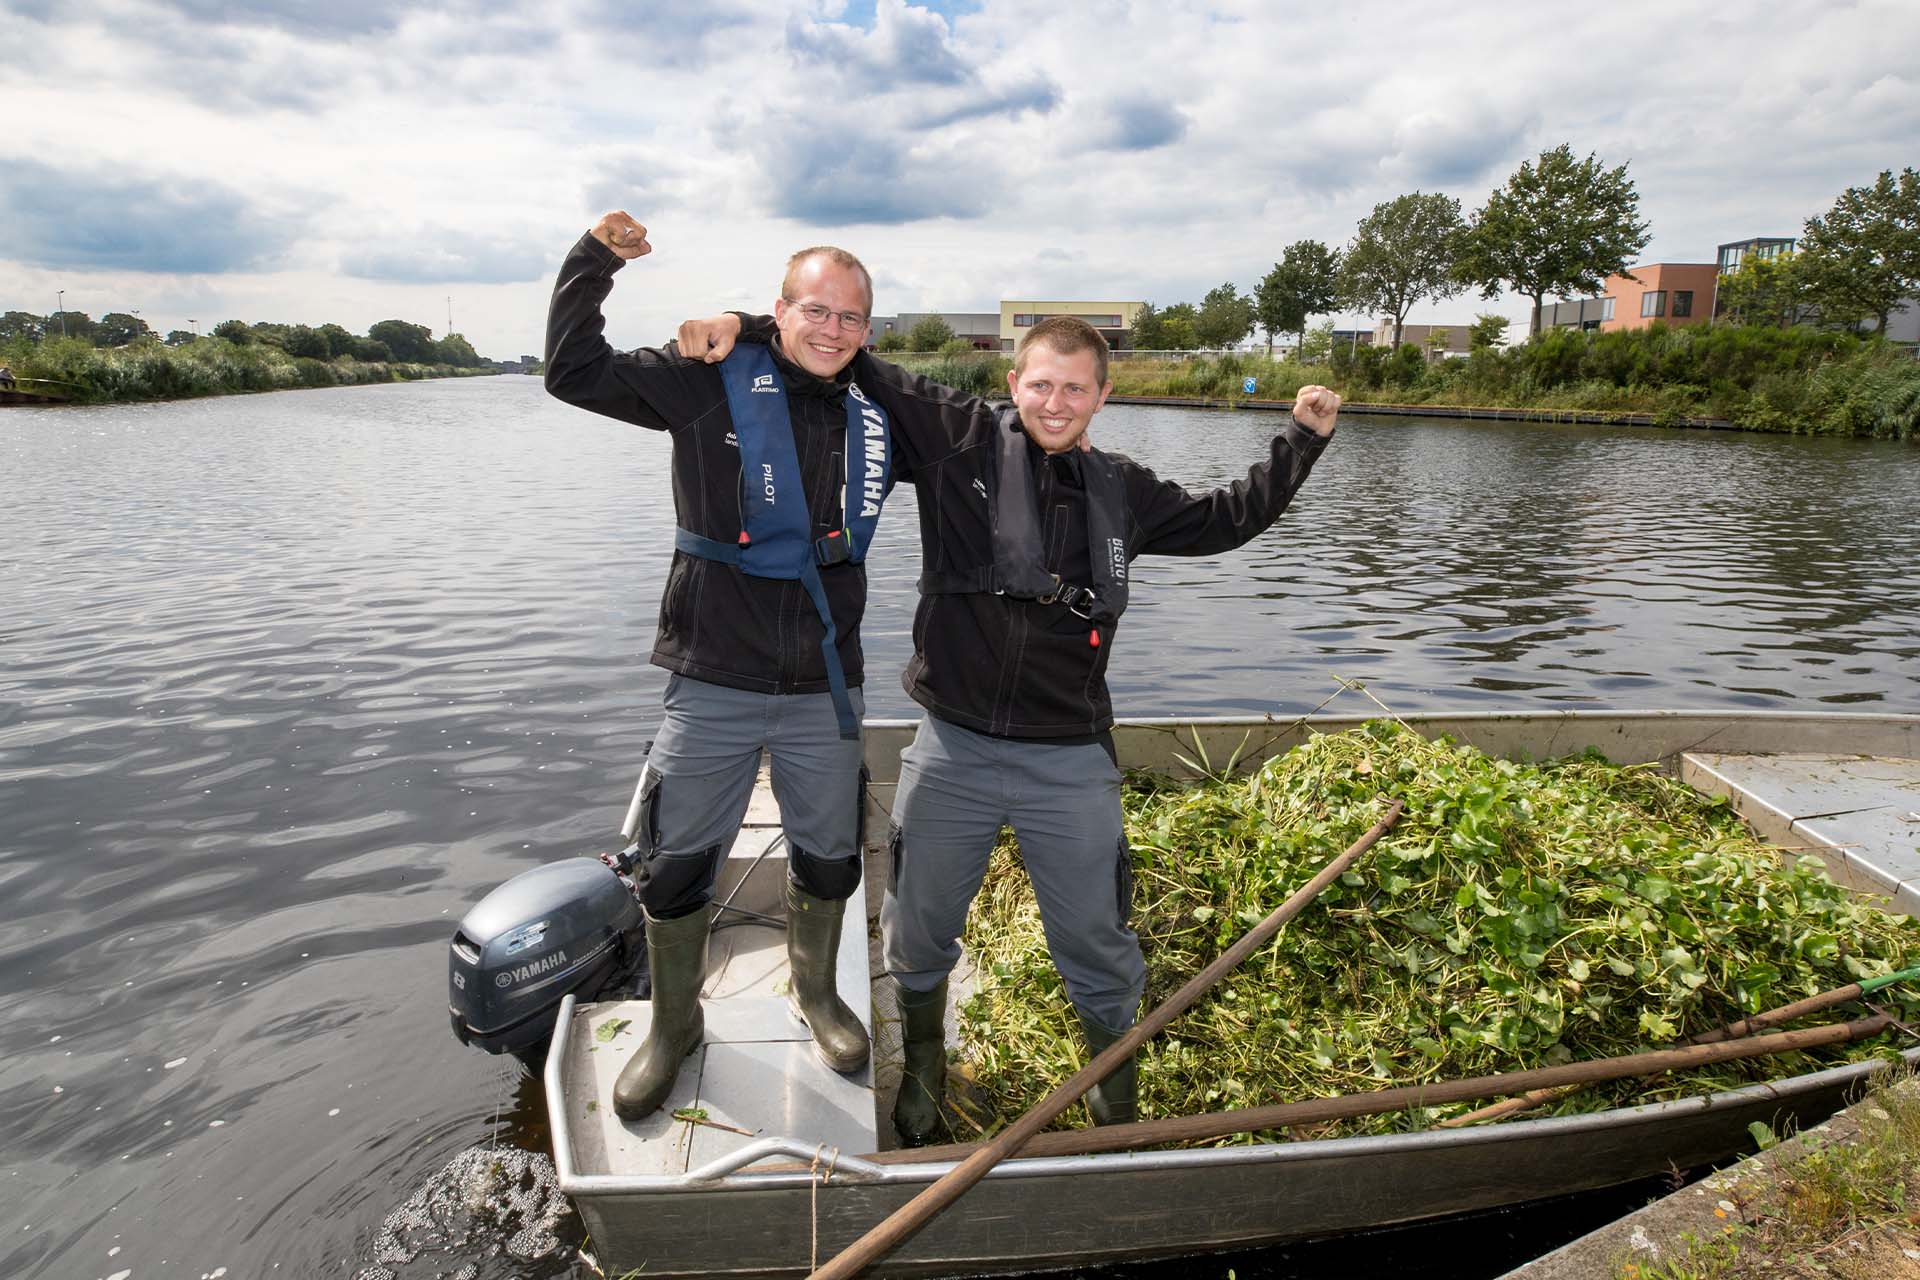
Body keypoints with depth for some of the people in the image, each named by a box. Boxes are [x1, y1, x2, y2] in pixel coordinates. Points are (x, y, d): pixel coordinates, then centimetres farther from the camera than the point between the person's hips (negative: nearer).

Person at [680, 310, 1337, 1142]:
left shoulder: (1122, 493, 6)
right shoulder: (961, 441, -3)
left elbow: (1225, 520, 23)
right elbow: (852, 364, 0)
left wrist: (1303, 440, 19)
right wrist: (747, 326, -10)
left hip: (1071, 763, 1)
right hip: (952, 752, -1)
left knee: (1097, 945, 13)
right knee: (919, 935, 16)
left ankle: (1117, 1105, 41)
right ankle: (922, 1078, 46)